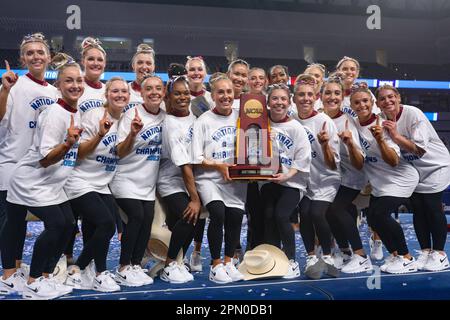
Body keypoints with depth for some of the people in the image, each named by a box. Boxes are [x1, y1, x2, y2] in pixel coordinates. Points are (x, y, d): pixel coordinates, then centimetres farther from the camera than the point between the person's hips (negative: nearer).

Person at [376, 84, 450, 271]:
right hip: (412, 169, 5)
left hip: (434, 165, -5)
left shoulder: (413, 114, -23)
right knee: (417, 208, 0)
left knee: (432, 206, -10)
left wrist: (396, 136, -36)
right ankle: (425, 252, 12)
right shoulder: (384, 120, -7)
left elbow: (420, 149, -29)